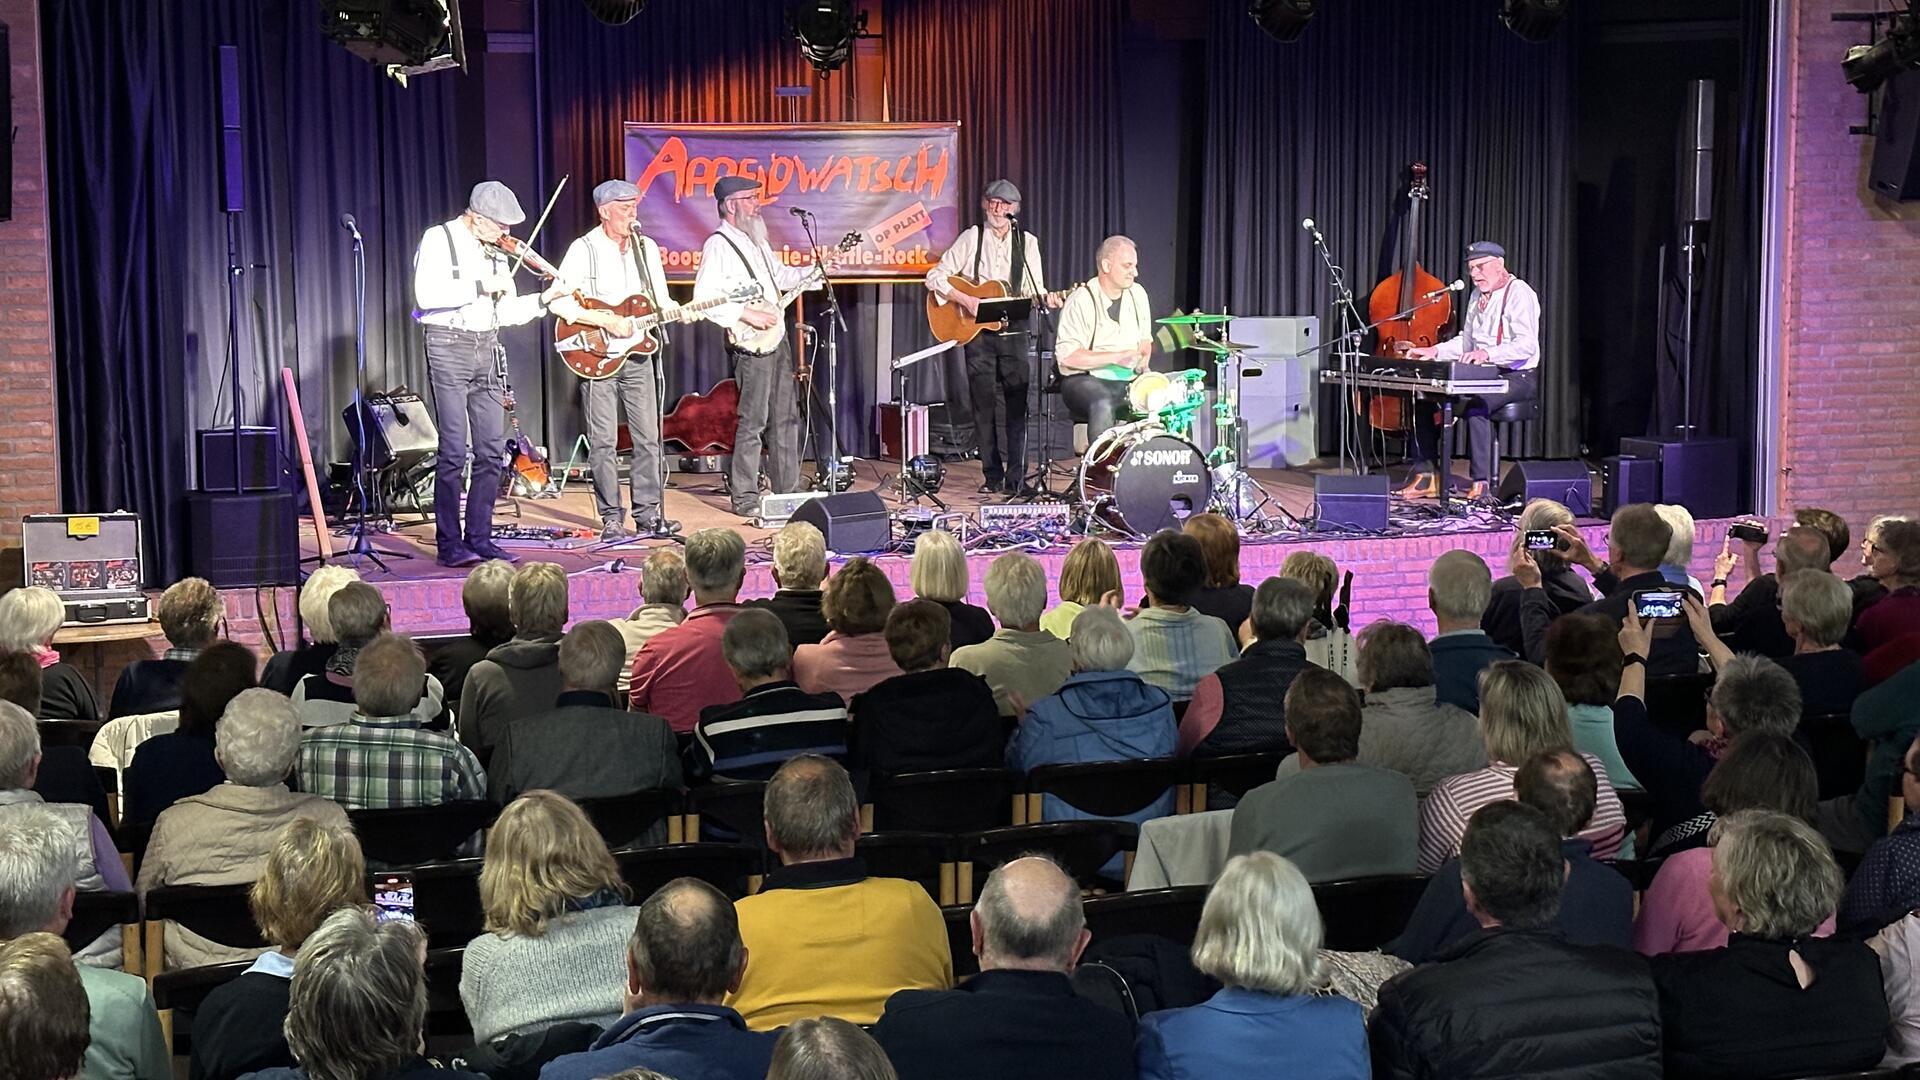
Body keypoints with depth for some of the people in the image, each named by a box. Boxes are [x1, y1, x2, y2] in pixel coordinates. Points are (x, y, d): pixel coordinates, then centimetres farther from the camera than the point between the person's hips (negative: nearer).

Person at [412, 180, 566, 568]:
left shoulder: (496, 250, 13)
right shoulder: (439, 239, -5)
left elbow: (505, 312, 15)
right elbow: (427, 294, -20)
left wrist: (545, 299, 1)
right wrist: (481, 286, -20)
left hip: (487, 350, 7)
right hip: (449, 348, -6)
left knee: (492, 450, 4)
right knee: (454, 450, -8)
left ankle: (479, 538, 12)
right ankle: (450, 544, -3)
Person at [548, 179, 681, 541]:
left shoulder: (647, 248, 11)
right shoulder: (583, 249, -6)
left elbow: (660, 299, 17)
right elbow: (559, 301, -15)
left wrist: (673, 311, -6)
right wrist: (605, 321, -20)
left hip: (638, 354, 5)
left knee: (648, 437, 3)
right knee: (603, 441, -2)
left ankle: (648, 514, 10)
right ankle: (612, 519, 3)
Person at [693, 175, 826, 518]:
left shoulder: (757, 241, 16)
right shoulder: (718, 246, -11)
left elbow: (781, 274, 28)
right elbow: (704, 299, -18)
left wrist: (814, 272, 12)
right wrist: (747, 315, -20)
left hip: (777, 337, 9)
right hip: (751, 345, -9)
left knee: (785, 417, 12)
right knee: (753, 421, -7)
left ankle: (788, 491, 19)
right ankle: (745, 499, -1)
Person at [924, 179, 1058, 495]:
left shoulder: (1027, 242, 8)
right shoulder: (971, 238, 2)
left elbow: (1035, 290, 8)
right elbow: (935, 276, -2)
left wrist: (1047, 299, -14)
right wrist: (964, 300, -14)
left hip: (1013, 330, 1)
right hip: (977, 332, -1)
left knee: (1016, 405, -4)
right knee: (983, 404, 2)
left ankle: (1015, 478, 0)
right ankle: (992, 477, 9)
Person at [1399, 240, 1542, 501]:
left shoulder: (1519, 293, -13)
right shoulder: (1477, 295, 16)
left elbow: (1527, 345, -26)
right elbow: (1466, 342, 26)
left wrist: (1487, 353, -39)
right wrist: (1434, 351, 10)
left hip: (1517, 378, -9)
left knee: (1474, 404, -36)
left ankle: (1481, 484, -33)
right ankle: (1429, 476, 0)